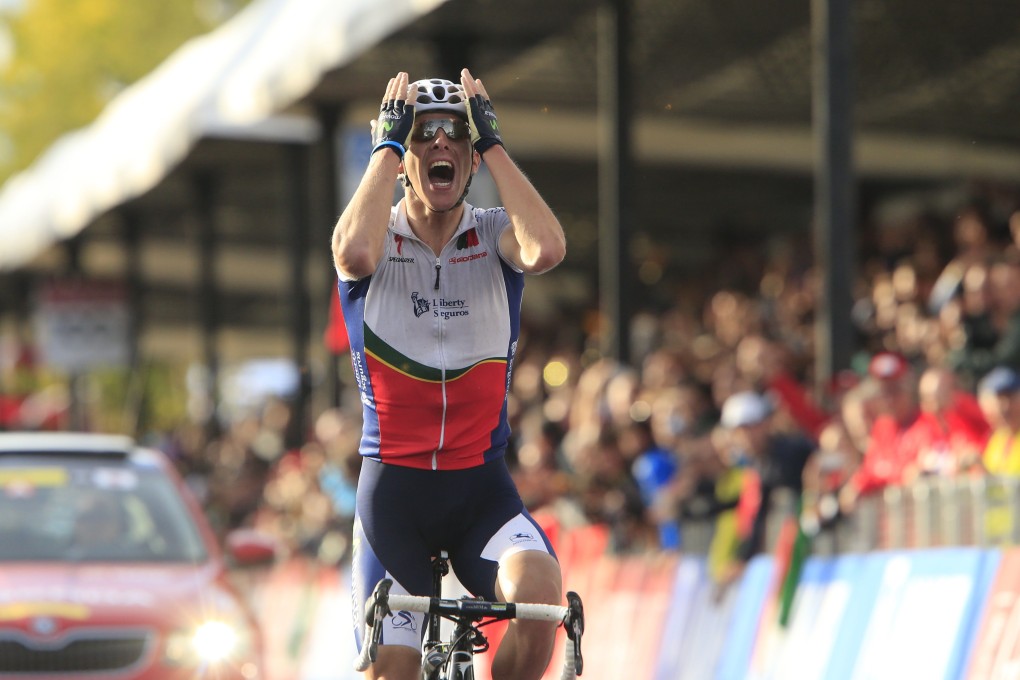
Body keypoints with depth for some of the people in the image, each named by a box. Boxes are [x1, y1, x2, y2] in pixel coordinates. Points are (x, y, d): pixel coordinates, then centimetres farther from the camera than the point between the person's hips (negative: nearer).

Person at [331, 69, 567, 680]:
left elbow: (547, 250, -24)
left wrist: (493, 143, -15)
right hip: (393, 487, 0)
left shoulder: (497, 237, 1)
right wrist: (388, 145, -16)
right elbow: (354, 252, -29)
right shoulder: (376, 238, -2)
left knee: (540, 593, -30)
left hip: (481, 490, 0)